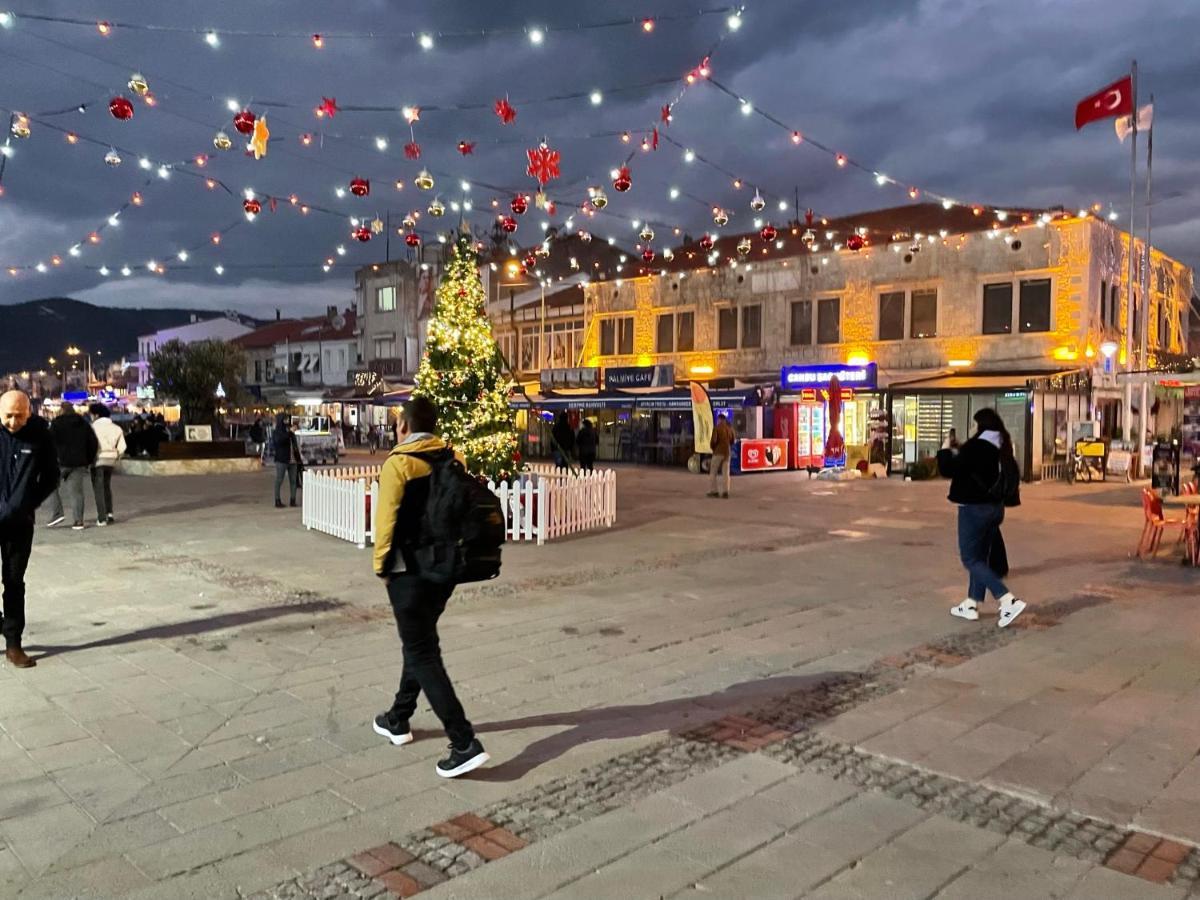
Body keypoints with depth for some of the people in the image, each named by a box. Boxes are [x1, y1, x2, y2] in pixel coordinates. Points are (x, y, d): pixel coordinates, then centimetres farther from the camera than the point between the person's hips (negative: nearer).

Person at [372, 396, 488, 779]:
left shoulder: (398, 462, -14)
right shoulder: (453, 459, 4)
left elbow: (387, 518, -14)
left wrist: (381, 565, -1)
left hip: (410, 571, -7)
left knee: (424, 655, -3)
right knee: (419, 643, 22)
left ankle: (465, 744, -8)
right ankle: (398, 719, 37)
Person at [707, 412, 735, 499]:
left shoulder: (717, 428, -11)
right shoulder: (730, 428, 6)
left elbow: (714, 440, -16)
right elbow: (732, 441, 11)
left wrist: (713, 448, 3)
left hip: (718, 452, -5)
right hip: (727, 452, 5)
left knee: (713, 472, 6)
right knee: (726, 473, 7)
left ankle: (713, 491, 4)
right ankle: (726, 492, 3)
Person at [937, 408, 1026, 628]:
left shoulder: (975, 446, -19)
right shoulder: (1002, 448, 6)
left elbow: (950, 470, -17)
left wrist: (946, 452, 1)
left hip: (974, 509, -8)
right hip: (995, 508, 9)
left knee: (971, 559, -2)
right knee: (981, 557, 16)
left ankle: (1009, 601, -14)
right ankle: (971, 605, 22)